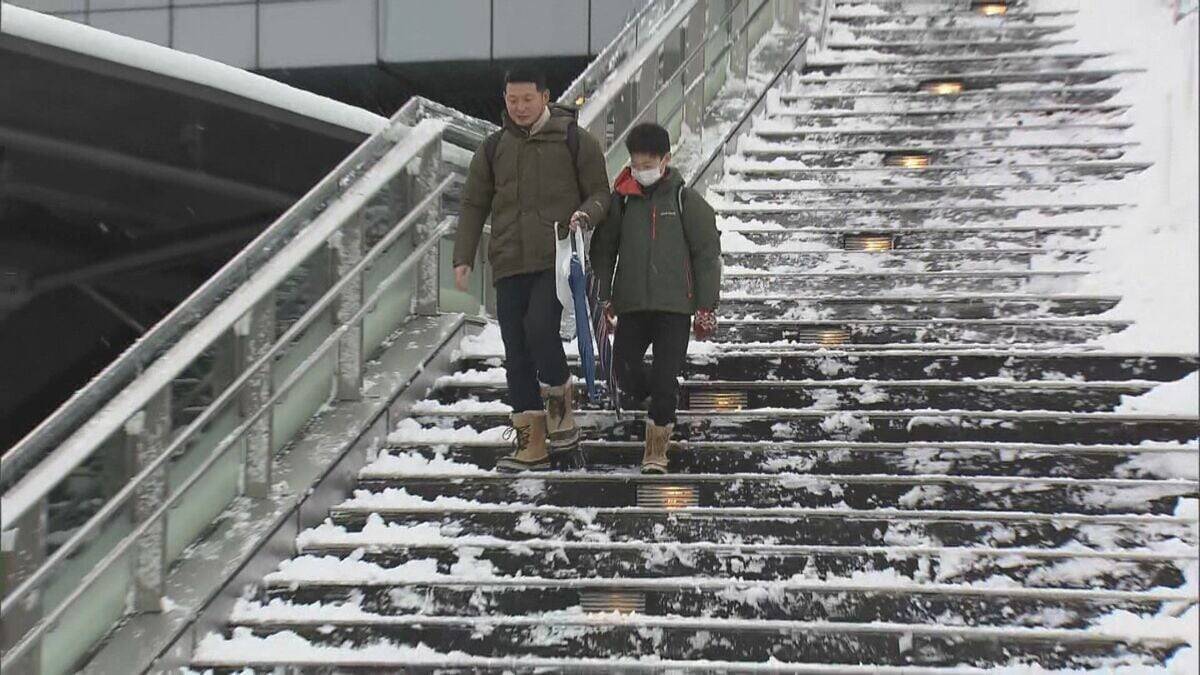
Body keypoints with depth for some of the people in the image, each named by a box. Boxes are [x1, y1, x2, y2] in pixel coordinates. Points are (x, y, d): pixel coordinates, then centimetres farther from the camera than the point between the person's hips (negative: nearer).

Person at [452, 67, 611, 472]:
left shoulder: (575, 141, 4)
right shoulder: (494, 148, 13)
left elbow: (601, 192, 7)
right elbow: (473, 206, 16)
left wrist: (585, 214, -16)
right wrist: (463, 258, 6)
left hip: (557, 259, -4)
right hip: (509, 265, 4)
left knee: (540, 328, -23)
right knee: (516, 351, 2)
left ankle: (562, 411, 0)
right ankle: (530, 445, 7)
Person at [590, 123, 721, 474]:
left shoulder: (686, 200, -1)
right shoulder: (622, 200, 5)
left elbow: (707, 253, 0)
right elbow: (603, 248, 14)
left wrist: (706, 306, -2)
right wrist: (605, 295, 8)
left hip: (675, 304, -2)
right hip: (631, 304, 3)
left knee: (665, 379, -5)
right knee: (624, 369, -3)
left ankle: (657, 448, 7)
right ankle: (642, 396, 32)